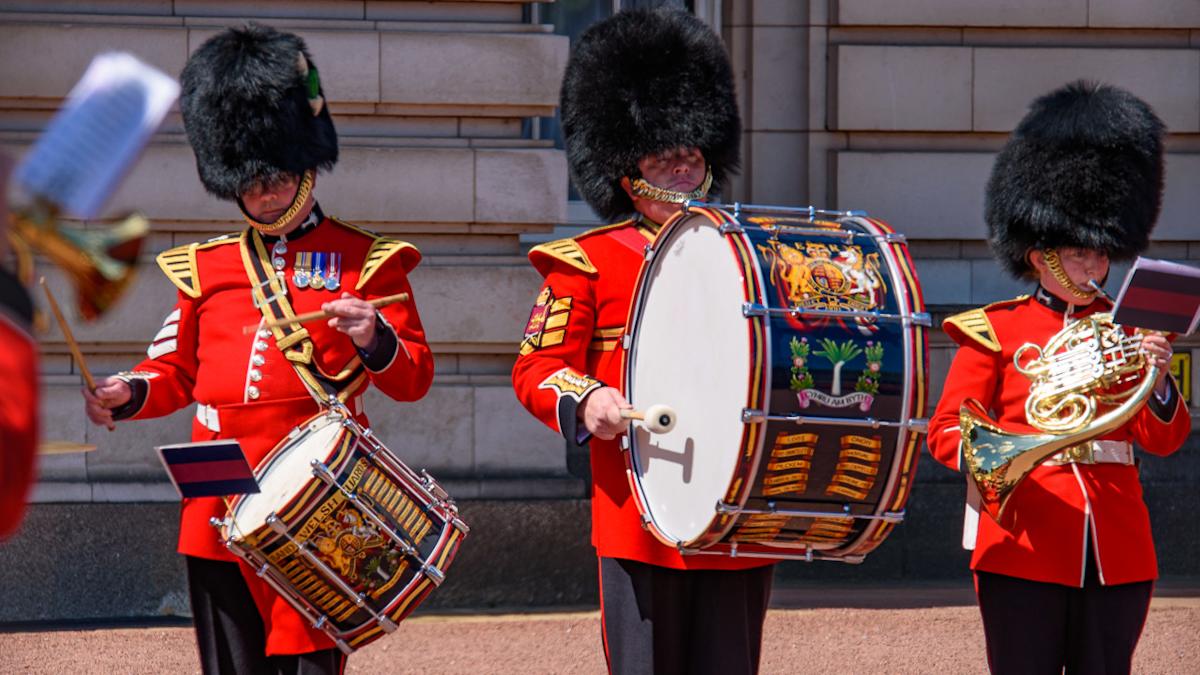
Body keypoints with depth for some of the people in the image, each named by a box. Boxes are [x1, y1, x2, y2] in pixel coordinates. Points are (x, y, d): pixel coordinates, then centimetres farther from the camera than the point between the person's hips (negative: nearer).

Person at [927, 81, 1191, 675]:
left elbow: (1163, 440, 8)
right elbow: (946, 431, 0)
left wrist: (1158, 380, -13)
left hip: (1117, 553, 4)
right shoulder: (994, 330, 3)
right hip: (1026, 551, -3)